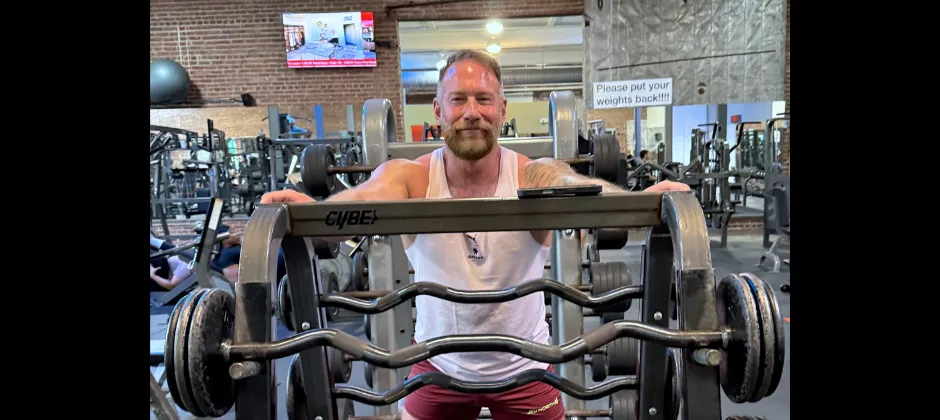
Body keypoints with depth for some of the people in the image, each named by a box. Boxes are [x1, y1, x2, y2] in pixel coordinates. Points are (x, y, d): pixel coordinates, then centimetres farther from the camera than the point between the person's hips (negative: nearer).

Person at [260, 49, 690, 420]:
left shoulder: (533, 176, -19)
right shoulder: (410, 178, -17)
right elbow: (365, 196, -35)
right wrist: (307, 207, -56)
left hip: (523, 366, 0)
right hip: (439, 364, 1)